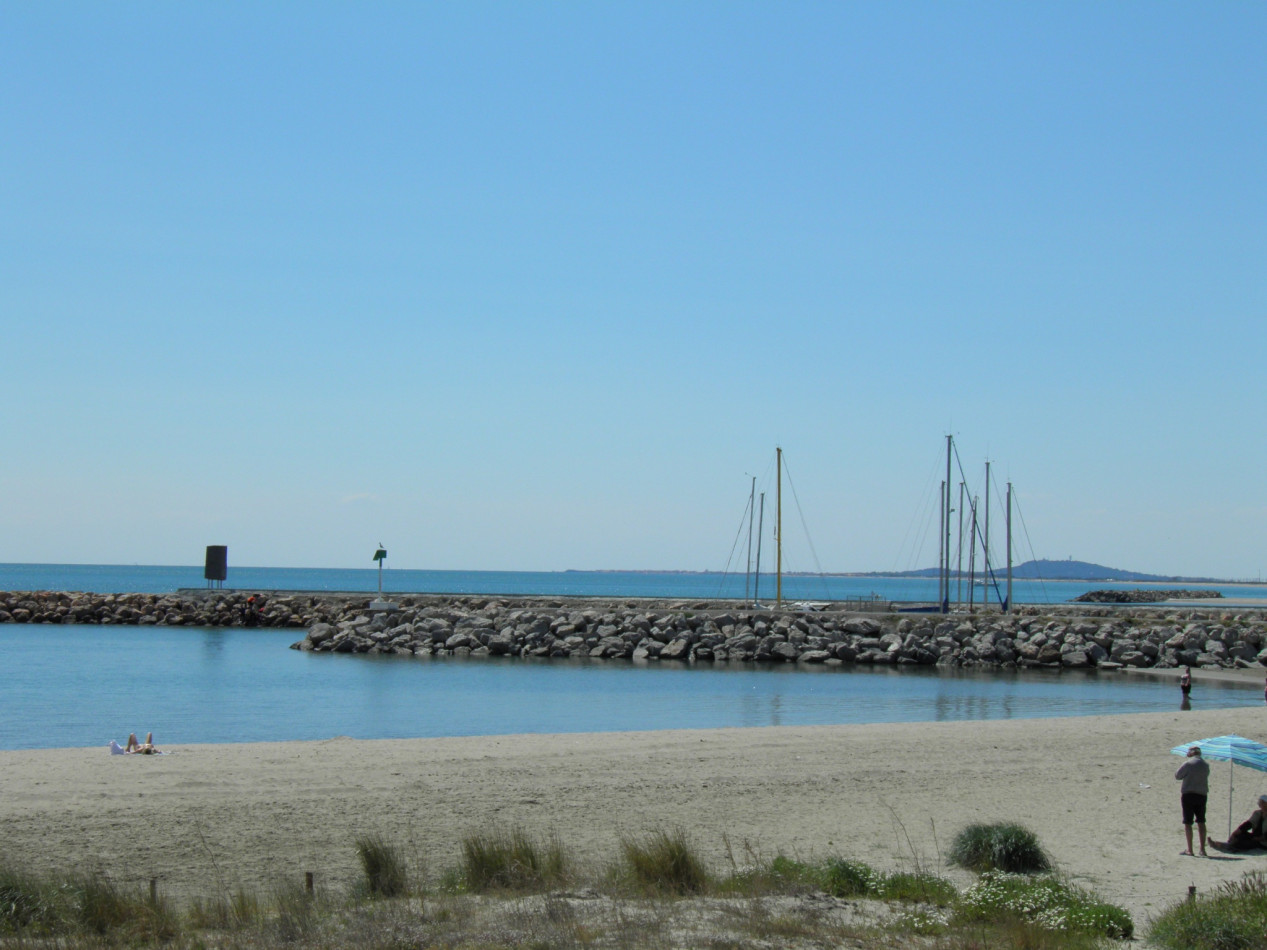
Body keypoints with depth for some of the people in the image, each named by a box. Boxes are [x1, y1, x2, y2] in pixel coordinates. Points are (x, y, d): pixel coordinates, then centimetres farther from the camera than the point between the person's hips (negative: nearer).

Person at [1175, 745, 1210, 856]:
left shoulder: (1188, 763, -11)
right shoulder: (1206, 765, 6)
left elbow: (1177, 776, -5)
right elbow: (1205, 776, 16)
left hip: (1188, 795, -5)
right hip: (1202, 795, 5)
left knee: (1188, 823, 0)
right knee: (1201, 822, 12)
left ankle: (1189, 850, -1)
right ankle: (1202, 849, 10)